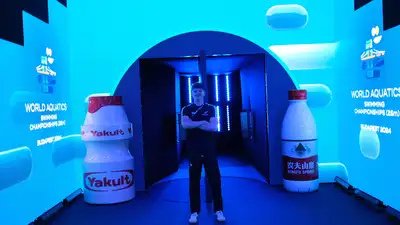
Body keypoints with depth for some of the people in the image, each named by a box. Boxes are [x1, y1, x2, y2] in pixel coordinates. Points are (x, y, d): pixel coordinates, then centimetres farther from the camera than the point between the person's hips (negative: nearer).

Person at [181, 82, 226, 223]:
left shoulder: (210, 108, 8)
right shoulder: (186, 109, 7)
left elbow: (214, 127, -6)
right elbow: (185, 125, -13)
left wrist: (195, 124, -11)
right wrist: (203, 122, -10)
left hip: (209, 148, 1)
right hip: (193, 148, 0)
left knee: (215, 178, 2)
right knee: (194, 180, 3)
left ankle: (218, 210, 13)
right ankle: (194, 212, 12)